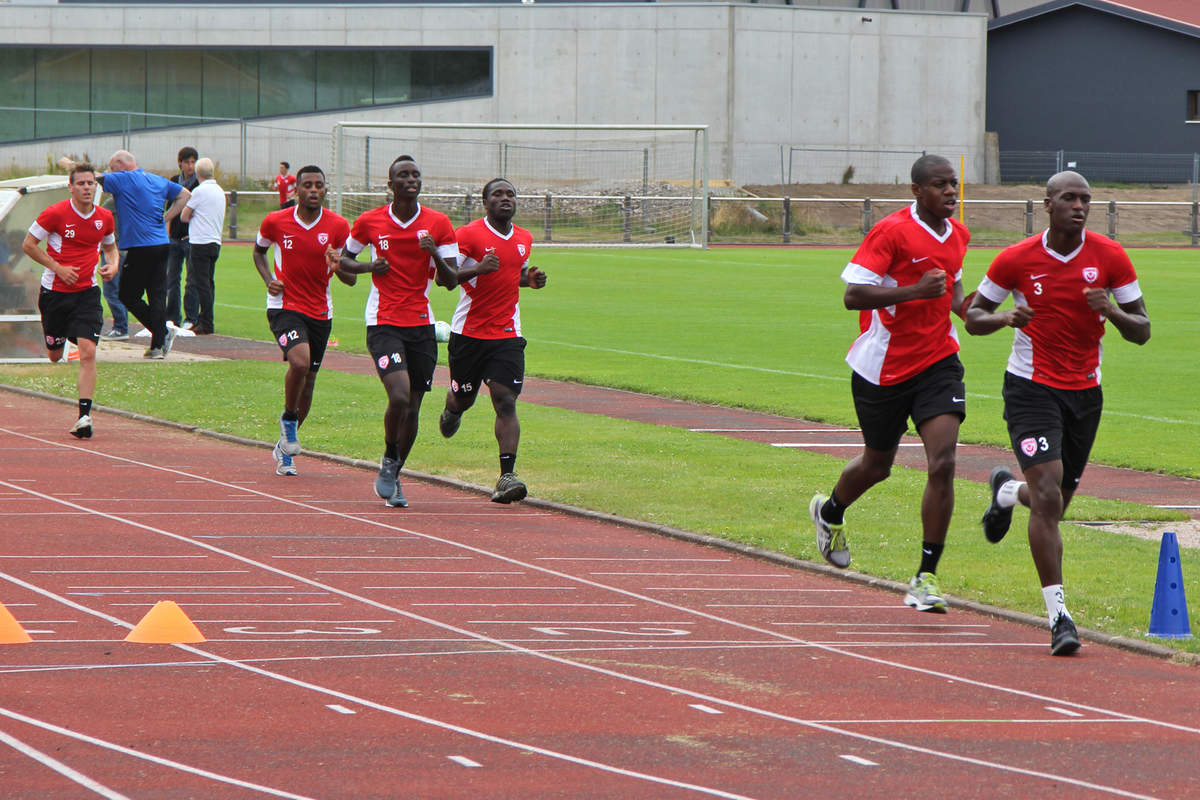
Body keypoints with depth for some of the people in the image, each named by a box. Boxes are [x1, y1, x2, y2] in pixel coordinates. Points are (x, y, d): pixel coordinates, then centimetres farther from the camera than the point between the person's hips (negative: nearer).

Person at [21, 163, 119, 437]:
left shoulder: (104, 218, 1)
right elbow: (28, 244, -5)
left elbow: (110, 246, 20)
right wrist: (58, 268, -13)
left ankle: (84, 415, -17)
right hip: (54, 291, -1)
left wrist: (113, 265, -2)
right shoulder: (55, 214, -11)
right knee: (54, 356, 12)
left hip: (87, 291, 1)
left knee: (88, 352, -16)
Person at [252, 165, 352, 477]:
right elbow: (258, 251, 16)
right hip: (284, 306, -3)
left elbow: (351, 279, -2)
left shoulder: (338, 226, -4)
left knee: (308, 380, 9)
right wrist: (269, 279, -3)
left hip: (320, 311, 3)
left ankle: (285, 447, 28)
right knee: (300, 361, -28)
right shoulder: (275, 222, -5)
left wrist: (339, 267, -25)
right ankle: (289, 419, -2)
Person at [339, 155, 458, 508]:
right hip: (383, 323, -3)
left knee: (412, 407, 6)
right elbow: (344, 260, 14)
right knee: (399, 396, -21)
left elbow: (450, 281, 1)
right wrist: (369, 266, -6)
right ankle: (389, 460, 5)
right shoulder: (369, 222, 0)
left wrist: (435, 254, -18)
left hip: (422, 325, 3)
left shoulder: (438, 224, 2)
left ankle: (393, 477, 24)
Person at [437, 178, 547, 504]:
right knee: (463, 399, 10)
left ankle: (507, 476, -18)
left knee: (506, 401, -12)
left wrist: (530, 279, 7)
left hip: (507, 335, 3)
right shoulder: (469, 235, -9)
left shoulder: (524, 239, 11)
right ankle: (451, 411, 50)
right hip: (469, 333, -3)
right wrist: (478, 269, -28)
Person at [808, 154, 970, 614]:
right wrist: (915, 291, -31)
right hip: (884, 365, -4)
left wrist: (964, 307, 5)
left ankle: (926, 577, -9)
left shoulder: (958, 235, 6)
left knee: (942, 463, -14)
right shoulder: (892, 231, -15)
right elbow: (853, 294, -21)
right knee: (877, 464, 14)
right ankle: (830, 513, 49)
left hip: (938, 360, 4)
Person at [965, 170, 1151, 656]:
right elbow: (974, 316, 3)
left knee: (1054, 504, 15)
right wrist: (1006, 318, -19)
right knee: (1048, 496, -19)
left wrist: (1113, 312, -22)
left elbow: (1142, 332, 1)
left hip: (1085, 392, 3)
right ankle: (1057, 614, -17)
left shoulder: (1110, 258, -4)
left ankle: (1007, 491, 53)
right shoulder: (1017, 260, -8)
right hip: (1031, 390, -3)